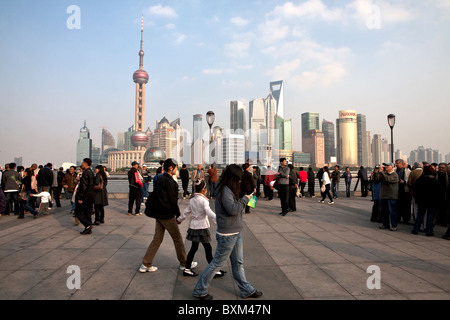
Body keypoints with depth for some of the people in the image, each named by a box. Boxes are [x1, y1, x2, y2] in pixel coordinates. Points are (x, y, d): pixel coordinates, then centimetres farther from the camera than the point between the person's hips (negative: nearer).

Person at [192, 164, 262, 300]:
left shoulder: (229, 189, 10)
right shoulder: (224, 190, -21)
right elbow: (232, 209, -29)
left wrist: (243, 202, 0)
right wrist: (245, 199, -17)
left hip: (236, 233, 10)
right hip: (227, 234, -10)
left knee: (238, 263, 20)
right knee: (217, 263, 3)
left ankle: (247, 290, 33)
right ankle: (199, 291, 19)